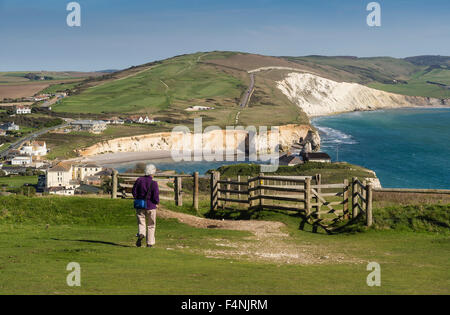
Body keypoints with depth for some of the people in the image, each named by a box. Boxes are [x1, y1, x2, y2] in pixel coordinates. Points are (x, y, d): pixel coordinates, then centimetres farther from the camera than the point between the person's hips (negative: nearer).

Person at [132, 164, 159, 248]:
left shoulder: (139, 180, -4)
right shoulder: (154, 183, -14)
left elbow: (134, 192, 0)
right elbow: (156, 196, -16)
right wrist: (157, 203, 4)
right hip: (151, 206, -2)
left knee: (141, 223, 9)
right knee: (151, 225, 12)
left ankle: (141, 234, -22)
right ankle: (149, 242, 14)